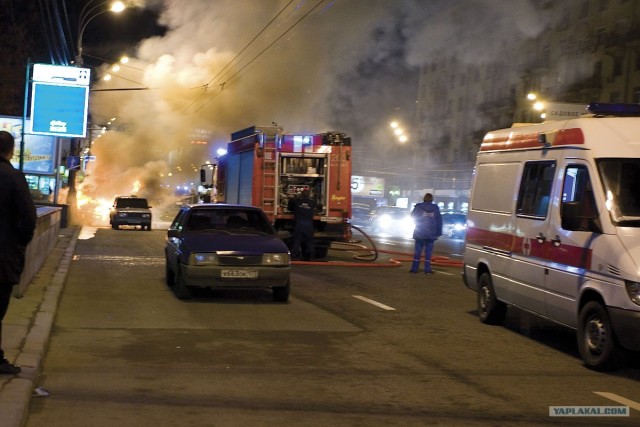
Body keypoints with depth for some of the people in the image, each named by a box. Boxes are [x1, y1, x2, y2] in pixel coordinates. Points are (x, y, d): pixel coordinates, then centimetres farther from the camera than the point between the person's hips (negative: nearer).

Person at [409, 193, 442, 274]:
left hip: (419, 233, -1)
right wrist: (438, 233, 7)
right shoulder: (435, 208, 2)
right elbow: (439, 221, 3)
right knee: (428, 251, 4)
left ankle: (414, 268, 4)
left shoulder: (418, 207, -4)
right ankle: (427, 269, 1)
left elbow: (413, 216, 4)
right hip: (431, 234, 1)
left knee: (418, 251, 5)